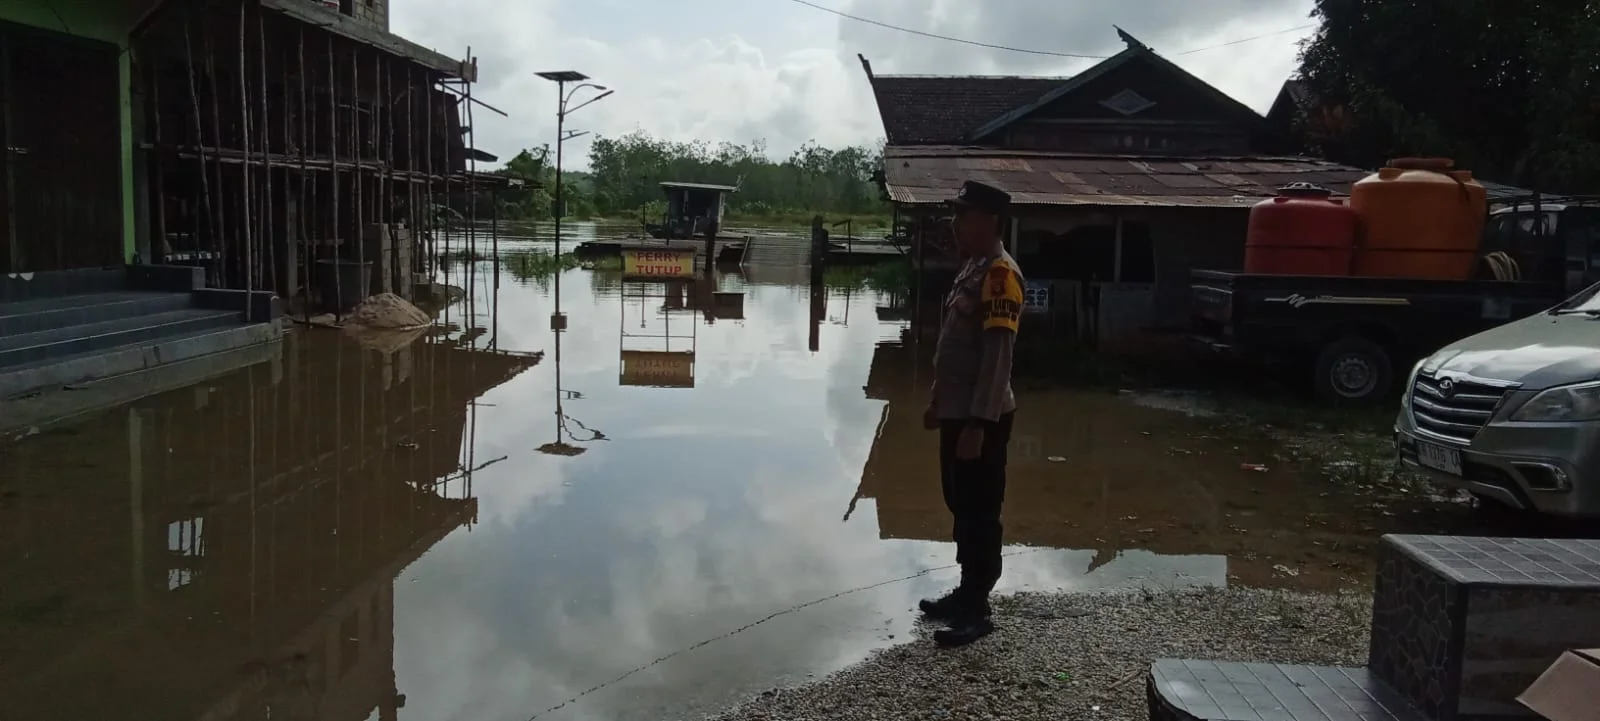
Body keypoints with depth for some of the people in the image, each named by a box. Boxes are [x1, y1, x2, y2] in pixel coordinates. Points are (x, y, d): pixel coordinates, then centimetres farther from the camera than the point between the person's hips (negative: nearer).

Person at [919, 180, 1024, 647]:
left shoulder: (1001, 273, -18)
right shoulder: (971, 268, 13)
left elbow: (998, 355, -22)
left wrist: (978, 424, -24)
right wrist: (938, 403, 22)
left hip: (980, 418, -10)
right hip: (957, 411, 10)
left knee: (980, 512, -1)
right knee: (960, 506, 17)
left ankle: (977, 610, 9)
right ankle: (967, 592, 29)